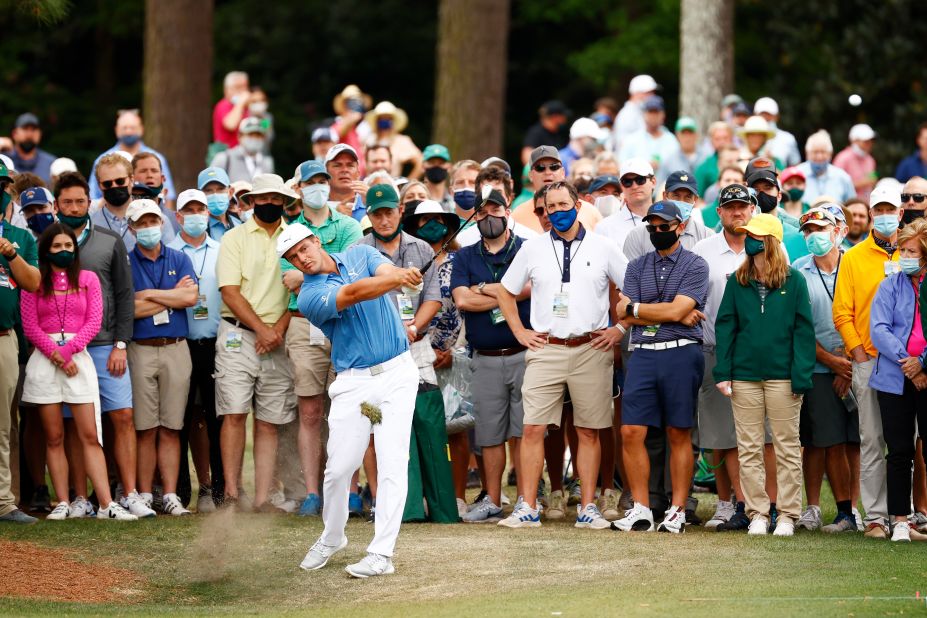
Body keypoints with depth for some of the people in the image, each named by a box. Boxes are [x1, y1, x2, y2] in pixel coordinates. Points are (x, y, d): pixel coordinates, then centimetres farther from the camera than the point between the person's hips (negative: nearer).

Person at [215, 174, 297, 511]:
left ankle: (262, 498, 0)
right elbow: (230, 292, -3)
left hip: (279, 339, 2)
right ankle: (231, 494, -10)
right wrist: (261, 329, -11)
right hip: (238, 333, -2)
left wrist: (280, 328, -8)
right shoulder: (235, 238, 5)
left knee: (269, 421, 1)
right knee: (234, 413, -10)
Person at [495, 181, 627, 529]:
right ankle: (527, 508, -6)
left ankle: (588, 508, 6)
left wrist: (620, 328, 3)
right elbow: (506, 292, 19)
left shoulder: (603, 249, 5)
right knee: (533, 429, -7)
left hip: (592, 350, -1)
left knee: (589, 432, 2)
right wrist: (519, 331, 10)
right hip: (545, 349, 1)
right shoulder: (532, 249, 9)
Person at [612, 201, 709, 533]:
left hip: (681, 354, -4)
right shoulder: (637, 266, 15)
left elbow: (677, 310, -11)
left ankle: (677, 511, 6)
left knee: (679, 434, 1)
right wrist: (675, 316, -5)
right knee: (631, 432, -3)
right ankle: (640, 509, 3)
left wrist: (634, 308, -1)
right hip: (643, 354, 4)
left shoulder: (695, 266, 2)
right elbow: (624, 316, 3)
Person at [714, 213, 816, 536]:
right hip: (744, 375, 3)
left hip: (782, 376, -3)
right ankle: (757, 514, 10)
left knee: (787, 448, 2)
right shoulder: (737, 281, 7)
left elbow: (803, 330, -2)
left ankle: (788, 515, 8)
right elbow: (724, 327, 7)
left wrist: (801, 376, -9)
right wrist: (722, 373, -2)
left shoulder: (794, 281, 0)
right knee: (749, 449, 4)